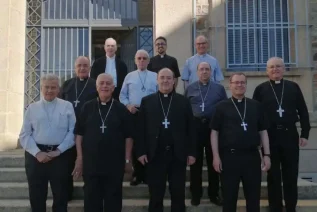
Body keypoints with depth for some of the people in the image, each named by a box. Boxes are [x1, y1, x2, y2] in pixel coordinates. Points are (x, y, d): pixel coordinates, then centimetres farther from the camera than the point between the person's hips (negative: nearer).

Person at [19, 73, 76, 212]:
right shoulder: (32, 108, 8)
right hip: (36, 156, 1)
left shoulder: (67, 106, 5)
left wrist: (58, 151, -11)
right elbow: (24, 135, 3)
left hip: (60, 155, -1)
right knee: (36, 197, 11)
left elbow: (72, 132, -2)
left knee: (61, 197, 10)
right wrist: (37, 153, -11)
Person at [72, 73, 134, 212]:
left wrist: (127, 160, -2)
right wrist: (79, 157, -1)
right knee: (91, 200, 10)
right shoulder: (87, 107, 2)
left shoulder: (121, 109, 0)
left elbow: (128, 136, 1)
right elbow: (79, 133, 3)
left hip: (115, 163, 0)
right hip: (91, 162, 1)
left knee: (113, 200, 11)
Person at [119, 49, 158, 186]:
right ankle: (137, 174, 17)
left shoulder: (155, 76, 6)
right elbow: (122, 95, 8)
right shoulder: (129, 76, 8)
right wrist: (128, 105, -8)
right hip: (134, 113, 1)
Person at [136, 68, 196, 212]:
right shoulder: (147, 101, 6)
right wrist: (141, 152, -4)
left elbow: (190, 129, 3)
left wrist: (191, 152, -1)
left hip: (178, 155, 0)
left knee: (178, 195, 10)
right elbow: (141, 128, 3)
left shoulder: (183, 101, 5)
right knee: (155, 196, 9)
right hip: (155, 155, 0)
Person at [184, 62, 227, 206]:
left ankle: (214, 194, 21)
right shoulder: (190, 88, 9)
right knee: (196, 161, 6)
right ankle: (196, 194, 17)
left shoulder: (219, 88, 8)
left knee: (213, 161, 8)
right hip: (195, 126, 0)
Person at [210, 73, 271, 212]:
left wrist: (267, 155, 4)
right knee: (229, 196, 8)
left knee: (254, 196, 10)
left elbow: (263, 132, 10)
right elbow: (214, 132, 1)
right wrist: (216, 156, -6)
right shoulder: (222, 107, 3)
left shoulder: (256, 106, 9)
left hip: (252, 155, 2)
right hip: (229, 156, -2)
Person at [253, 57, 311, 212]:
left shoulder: (293, 87, 6)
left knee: (291, 174, 7)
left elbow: (303, 112, 5)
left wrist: (305, 134, -1)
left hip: (290, 135, 1)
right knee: (273, 175, 8)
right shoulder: (260, 89, 3)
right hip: (270, 136, -1)